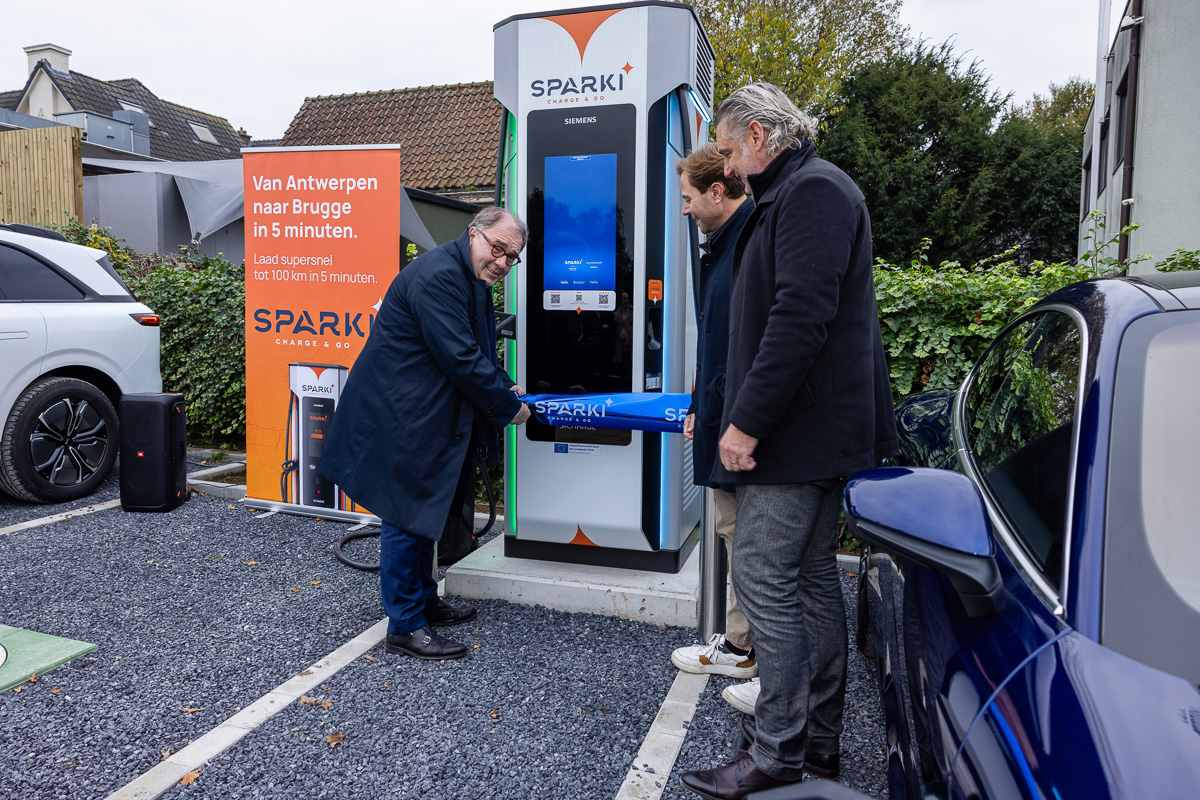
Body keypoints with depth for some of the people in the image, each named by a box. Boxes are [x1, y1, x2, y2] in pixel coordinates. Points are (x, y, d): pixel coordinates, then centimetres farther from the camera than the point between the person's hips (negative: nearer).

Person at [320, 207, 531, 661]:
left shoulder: (470, 280, 11)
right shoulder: (439, 276, -23)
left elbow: (478, 351, 20)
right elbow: (461, 359, -26)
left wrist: (505, 386, 5)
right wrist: (509, 408, -16)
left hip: (422, 415, 11)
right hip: (397, 416, -11)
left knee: (424, 511, 19)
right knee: (406, 515, -3)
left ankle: (423, 601, 34)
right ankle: (405, 627, 8)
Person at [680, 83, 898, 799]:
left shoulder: (812, 190, -12)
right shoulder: (797, 193, 22)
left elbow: (801, 317, -24)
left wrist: (748, 420, -23)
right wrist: (724, 406, 23)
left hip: (799, 432, -11)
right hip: (821, 430, 11)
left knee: (765, 578, -5)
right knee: (813, 578, 14)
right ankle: (820, 741, 25)